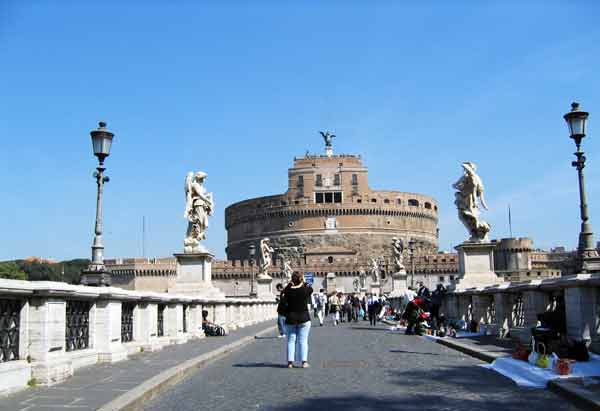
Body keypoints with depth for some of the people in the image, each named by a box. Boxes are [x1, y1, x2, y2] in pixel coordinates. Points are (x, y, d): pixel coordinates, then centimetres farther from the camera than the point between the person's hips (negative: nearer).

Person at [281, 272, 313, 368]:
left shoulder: (288, 290, -8)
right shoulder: (305, 289, -9)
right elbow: (310, 288, 13)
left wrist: (290, 283, 18)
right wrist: (304, 282, 26)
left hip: (290, 319, 1)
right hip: (304, 318, -1)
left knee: (291, 340, 8)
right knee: (303, 340, 3)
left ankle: (290, 361, 6)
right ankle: (304, 361, 0)